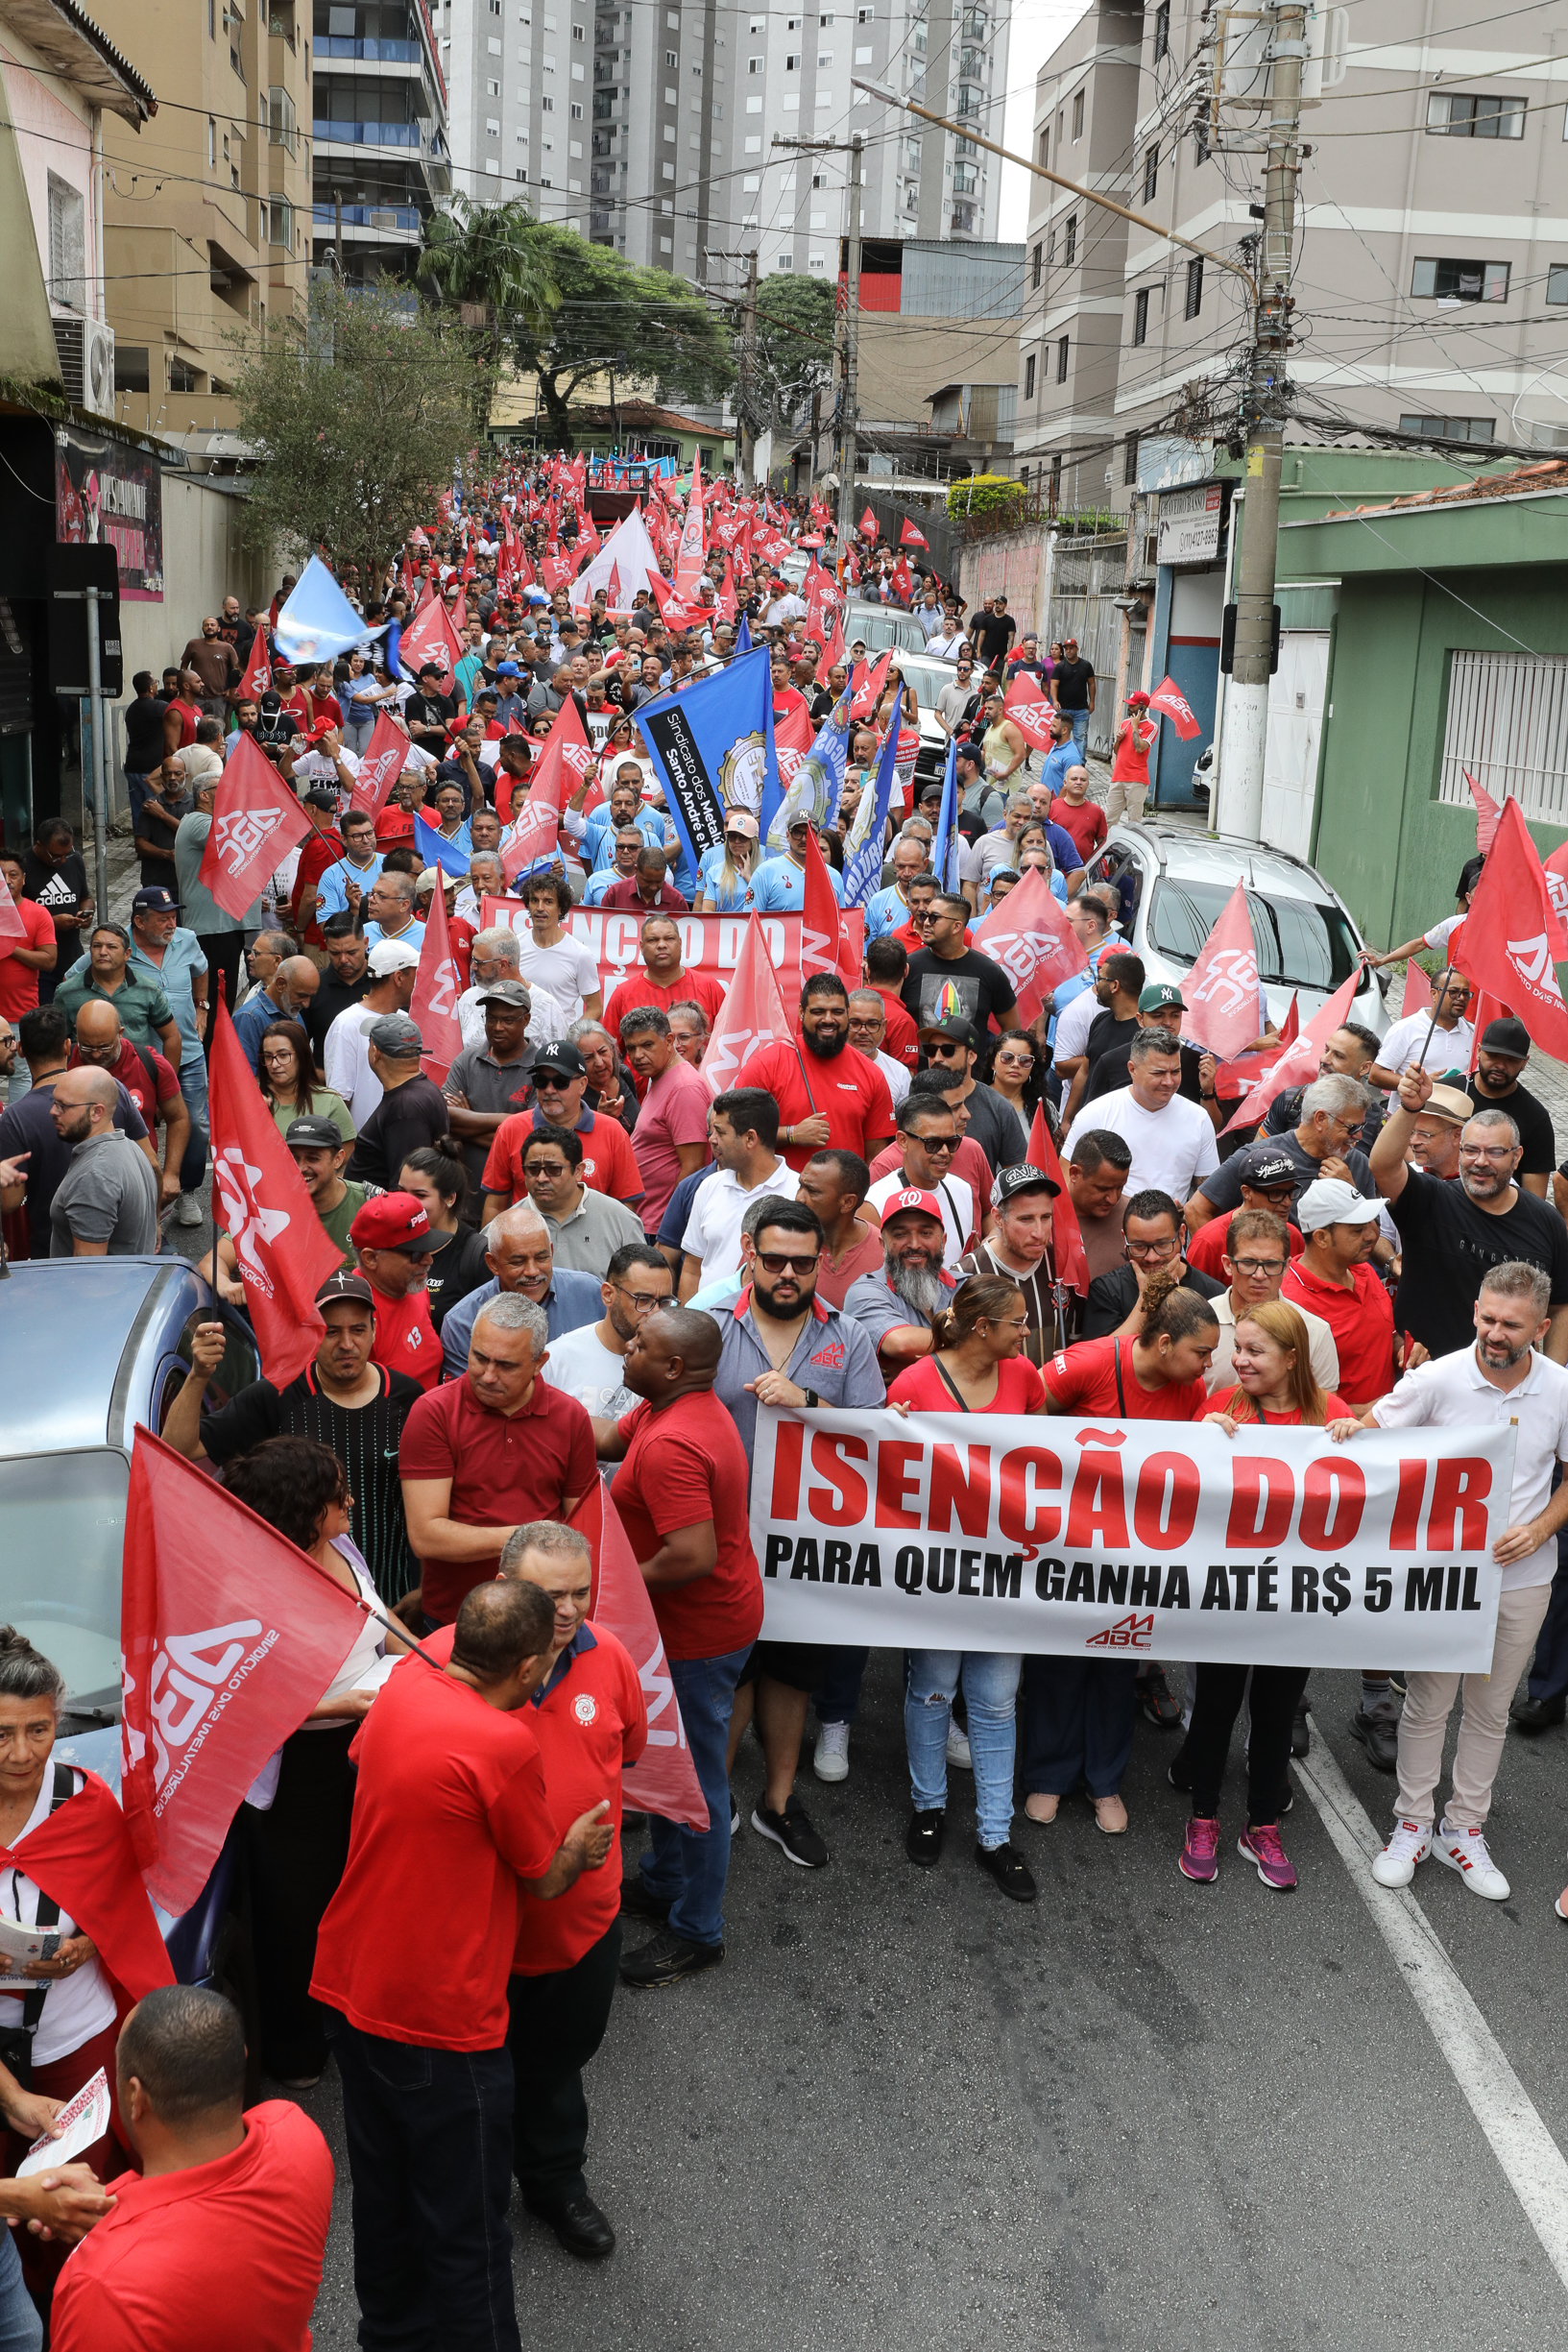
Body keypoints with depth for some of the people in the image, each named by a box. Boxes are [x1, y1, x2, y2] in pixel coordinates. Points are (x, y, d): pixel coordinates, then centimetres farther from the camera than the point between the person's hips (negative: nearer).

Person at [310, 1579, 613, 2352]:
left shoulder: (402, 1686, -5)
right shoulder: (504, 1745, -27)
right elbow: (543, 1879, -11)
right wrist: (579, 1850, 10)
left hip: (351, 1990, 8)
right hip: (441, 2021, -8)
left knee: (383, 2189, 26)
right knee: (465, 2229, 8)